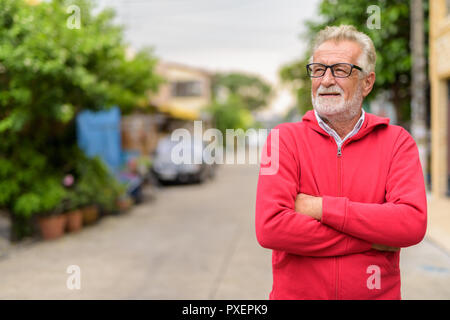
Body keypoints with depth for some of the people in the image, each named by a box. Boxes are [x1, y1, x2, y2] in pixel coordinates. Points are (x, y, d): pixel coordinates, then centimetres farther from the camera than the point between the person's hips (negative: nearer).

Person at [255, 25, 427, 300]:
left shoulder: (397, 141, -3)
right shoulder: (285, 138, -7)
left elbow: (413, 223, -18)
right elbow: (270, 227, -19)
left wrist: (321, 208, -21)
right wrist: (370, 240, -18)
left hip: (377, 292, 1)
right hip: (295, 293, -1)